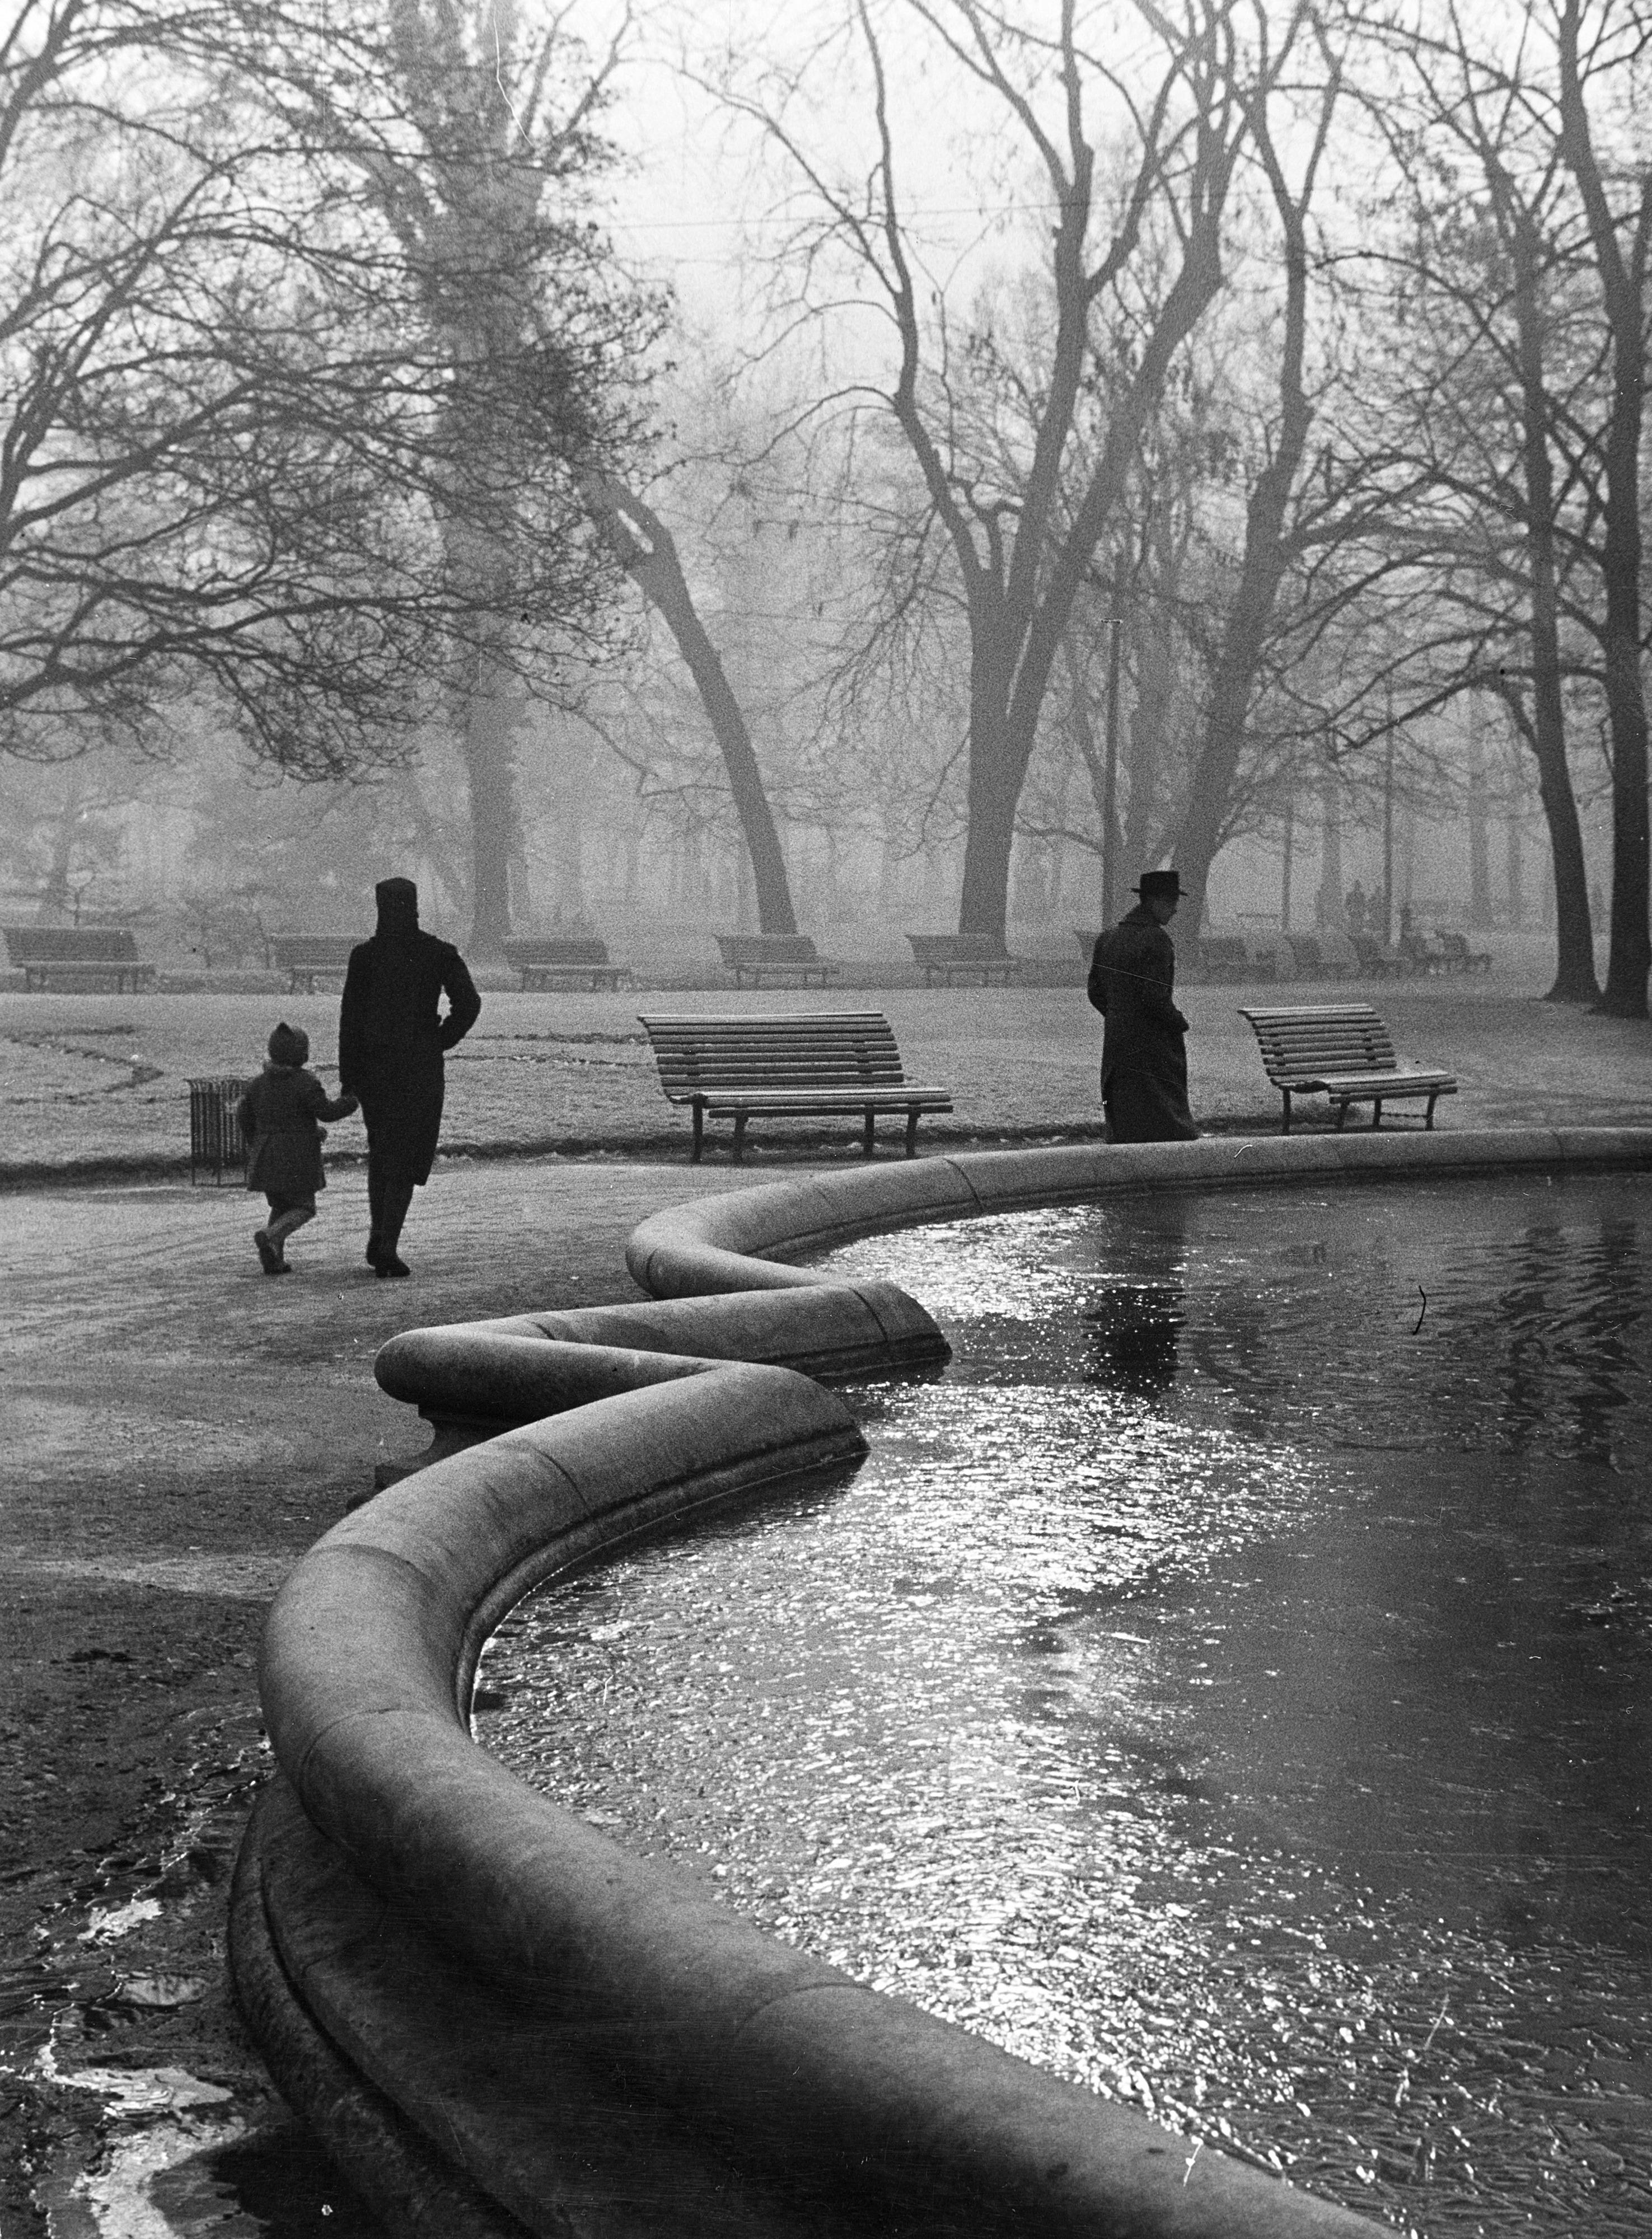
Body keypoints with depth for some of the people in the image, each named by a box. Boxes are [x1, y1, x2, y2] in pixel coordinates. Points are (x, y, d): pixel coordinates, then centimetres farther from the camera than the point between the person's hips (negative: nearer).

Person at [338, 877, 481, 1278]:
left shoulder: (364, 955, -3)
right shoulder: (439, 953, -4)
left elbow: (350, 1018, -4)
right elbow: (468, 1004, -12)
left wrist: (348, 1078, 0)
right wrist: (440, 1043, 2)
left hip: (373, 1064, 2)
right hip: (422, 1068, -1)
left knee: (380, 1149, 21)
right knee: (406, 1156, 2)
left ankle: (378, 1236, 13)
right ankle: (387, 1247, -8)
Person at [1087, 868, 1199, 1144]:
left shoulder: (1109, 937, 9)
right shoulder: (1157, 940, -16)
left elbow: (1096, 993, 12)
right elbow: (1155, 997, -22)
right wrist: (1180, 1024, -6)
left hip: (1116, 1045, 7)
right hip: (1154, 1046, -7)